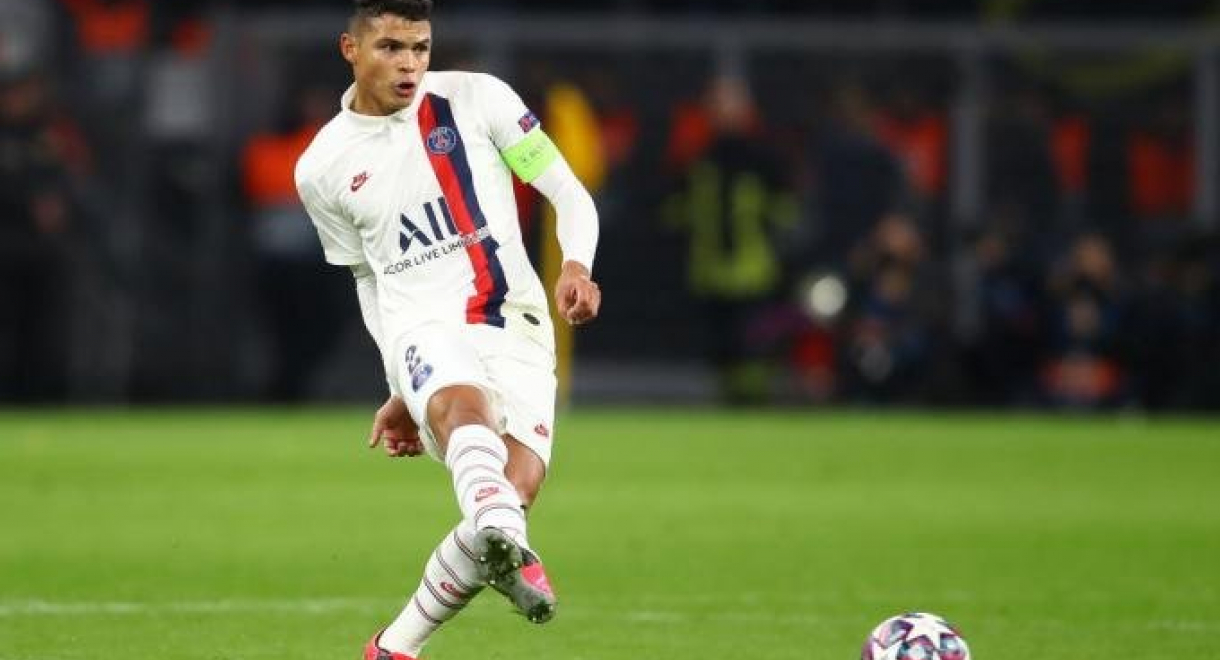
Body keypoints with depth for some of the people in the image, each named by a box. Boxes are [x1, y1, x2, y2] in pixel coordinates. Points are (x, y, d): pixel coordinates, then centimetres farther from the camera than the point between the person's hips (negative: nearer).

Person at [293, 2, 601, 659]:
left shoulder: (476, 99, 4)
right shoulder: (322, 168, 9)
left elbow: (570, 193, 6)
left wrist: (576, 265, -15)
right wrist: (399, 391, 22)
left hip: (515, 327, 1)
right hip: (422, 328, -1)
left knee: (519, 485, -21)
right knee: (465, 404, -36)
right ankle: (509, 552, -67)